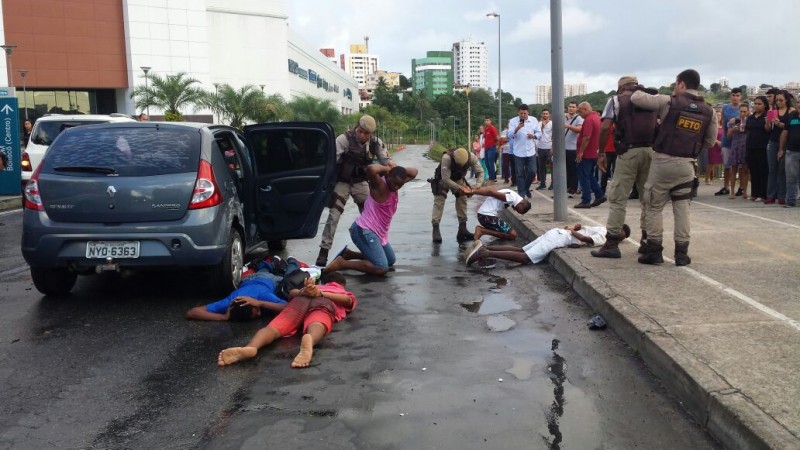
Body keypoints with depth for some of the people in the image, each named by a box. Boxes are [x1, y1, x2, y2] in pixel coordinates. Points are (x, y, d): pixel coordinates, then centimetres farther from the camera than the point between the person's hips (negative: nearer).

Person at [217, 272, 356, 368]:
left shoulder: (319, 287, 47)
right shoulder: (346, 293, 38)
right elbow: (348, 300, 13)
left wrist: (305, 292, 15)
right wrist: (320, 294, 7)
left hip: (300, 299, 2)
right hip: (324, 303, -2)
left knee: (274, 327, -22)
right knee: (315, 328, -33)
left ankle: (249, 347, -52)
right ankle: (308, 341, -68)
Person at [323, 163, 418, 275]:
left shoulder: (394, 185, 7)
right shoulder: (380, 186, -18)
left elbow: (413, 172, 18)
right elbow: (371, 169, -41)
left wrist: (397, 169, 0)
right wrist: (386, 168, -20)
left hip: (378, 233, 10)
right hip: (363, 231, -10)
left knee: (390, 261, 25)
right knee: (381, 268, -21)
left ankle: (349, 254, 25)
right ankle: (341, 263, -13)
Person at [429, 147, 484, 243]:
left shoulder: (472, 158, -29)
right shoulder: (446, 158, -40)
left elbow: (480, 172, -21)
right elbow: (445, 178, -37)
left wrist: (477, 186, -39)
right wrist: (459, 188, -45)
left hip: (458, 178, 4)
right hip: (443, 179, -4)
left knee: (462, 200, -2)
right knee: (439, 201, -13)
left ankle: (462, 228, 6)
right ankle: (435, 229, -12)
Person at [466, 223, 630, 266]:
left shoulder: (602, 229, 23)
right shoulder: (603, 238, -7)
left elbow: (579, 227, 28)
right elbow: (585, 239, -22)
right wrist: (571, 231, -7)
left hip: (556, 232, 9)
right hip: (558, 238, -9)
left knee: (521, 250, 3)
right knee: (525, 258, -19)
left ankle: (484, 248, -8)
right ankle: (486, 253, -30)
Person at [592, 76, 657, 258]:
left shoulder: (616, 100, 6)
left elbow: (605, 128, -6)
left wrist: (601, 153, -1)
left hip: (629, 152, -4)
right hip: (651, 151, 4)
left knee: (618, 198, -1)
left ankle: (612, 244, -3)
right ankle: (647, 240, 18)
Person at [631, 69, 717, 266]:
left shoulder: (669, 102, -6)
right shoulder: (708, 111, 6)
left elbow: (636, 98, -6)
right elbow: (710, 141, 11)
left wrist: (640, 90, 16)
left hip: (663, 161, -3)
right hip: (686, 164, 3)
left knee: (654, 207, 6)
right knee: (682, 208, 10)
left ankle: (654, 251, 7)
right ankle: (681, 252, 11)